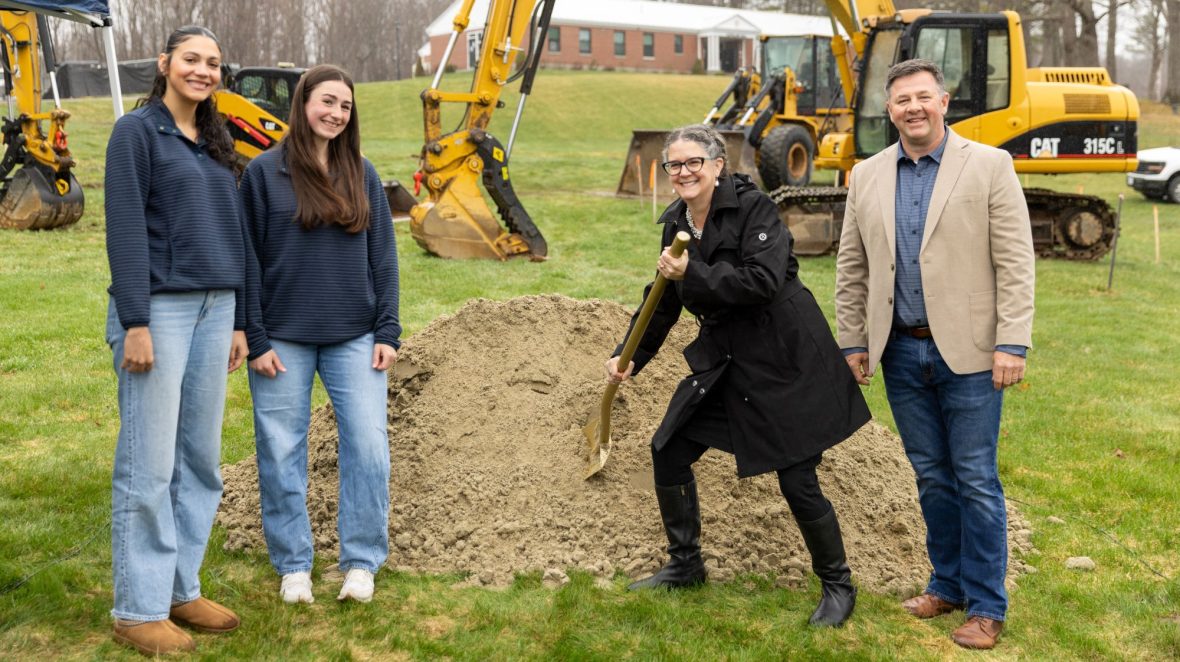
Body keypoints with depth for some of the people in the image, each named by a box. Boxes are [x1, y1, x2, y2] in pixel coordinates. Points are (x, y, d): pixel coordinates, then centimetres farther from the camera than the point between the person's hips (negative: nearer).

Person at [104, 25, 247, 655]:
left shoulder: (214, 143, 17)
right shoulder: (136, 131, -4)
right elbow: (125, 230, -11)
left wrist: (237, 320, 15)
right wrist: (135, 323, -16)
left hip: (213, 310, 7)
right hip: (158, 308, -7)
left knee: (200, 461, 9)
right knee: (149, 466, -4)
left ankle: (181, 589, 20)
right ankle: (138, 609, 5)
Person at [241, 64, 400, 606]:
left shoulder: (362, 174, 8)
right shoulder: (265, 172, 0)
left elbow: (383, 257, 9)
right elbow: (249, 260, -1)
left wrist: (388, 331, 2)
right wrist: (256, 339, -6)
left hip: (354, 338, 2)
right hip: (284, 339, -2)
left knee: (368, 446, -3)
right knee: (282, 453, 4)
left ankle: (362, 562, 11)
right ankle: (293, 565, 18)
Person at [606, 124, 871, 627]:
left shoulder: (753, 208, -14)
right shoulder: (676, 223, 7)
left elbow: (763, 281, -26)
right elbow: (662, 304, 16)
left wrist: (691, 274, -24)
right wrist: (630, 358, 10)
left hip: (784, 358, -7)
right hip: (722, 357, 7)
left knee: (797, 480, -5)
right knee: (668, 451, 8)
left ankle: (838, 585, 18)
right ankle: (685, 564, 28)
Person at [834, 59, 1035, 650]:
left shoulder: (989, 166, -3)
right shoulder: (867, 177, 8)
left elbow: (1015, 262, -7)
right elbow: (851, 268, 12)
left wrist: (1012, 344, -13)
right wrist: (853, 342, 9)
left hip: (968, 352, -4)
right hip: (902, 352, 4)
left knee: (976, 480, 1)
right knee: (931, 476, 13)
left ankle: (986, 605, 12)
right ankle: (947, 584, 28)